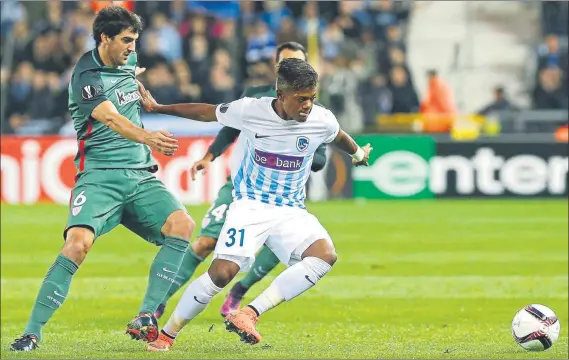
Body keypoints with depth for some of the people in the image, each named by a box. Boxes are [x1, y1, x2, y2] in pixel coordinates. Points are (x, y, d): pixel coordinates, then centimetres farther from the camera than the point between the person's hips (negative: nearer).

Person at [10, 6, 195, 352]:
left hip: (140, 174, 6)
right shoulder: (86, 76, -11)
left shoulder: (128, 61, 12)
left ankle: (146, 318, -16)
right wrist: (149, 138, -44)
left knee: (182, 223, -19)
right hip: (99, 176, -6)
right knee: (78, 242, -27)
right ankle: (33, 331, -15)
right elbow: (111, 118, -31)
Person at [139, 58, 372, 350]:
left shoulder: (322, 121, -7)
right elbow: (208, 113, 4)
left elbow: (339, 137, 18)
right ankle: (166, 334, -1)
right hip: (249, 205, -3)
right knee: (223, 272, -22)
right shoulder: (249, 110, -13)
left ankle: (249, 314, -29)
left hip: (290, 211, 3)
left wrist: (358, 153, 40)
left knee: (325, 254, -27)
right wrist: (158, 109, 13)